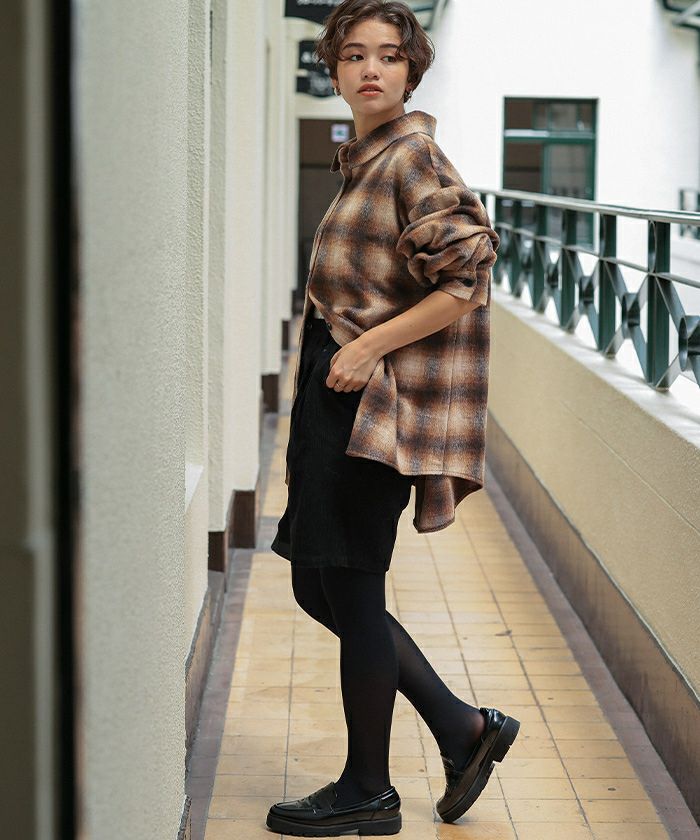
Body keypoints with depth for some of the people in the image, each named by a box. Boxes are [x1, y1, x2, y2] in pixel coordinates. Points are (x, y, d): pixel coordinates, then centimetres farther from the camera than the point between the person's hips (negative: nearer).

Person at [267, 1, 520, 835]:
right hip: (336, 397, 10)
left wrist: (367, 346, -20)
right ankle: (464, 730, 23)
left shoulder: (414, 159, -12)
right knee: (320, 587, 13)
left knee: (350, 590, 0)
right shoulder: (361, 162, 15)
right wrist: (336, 351, 15)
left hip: (373, 404, -10)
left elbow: (466, 283, -19)